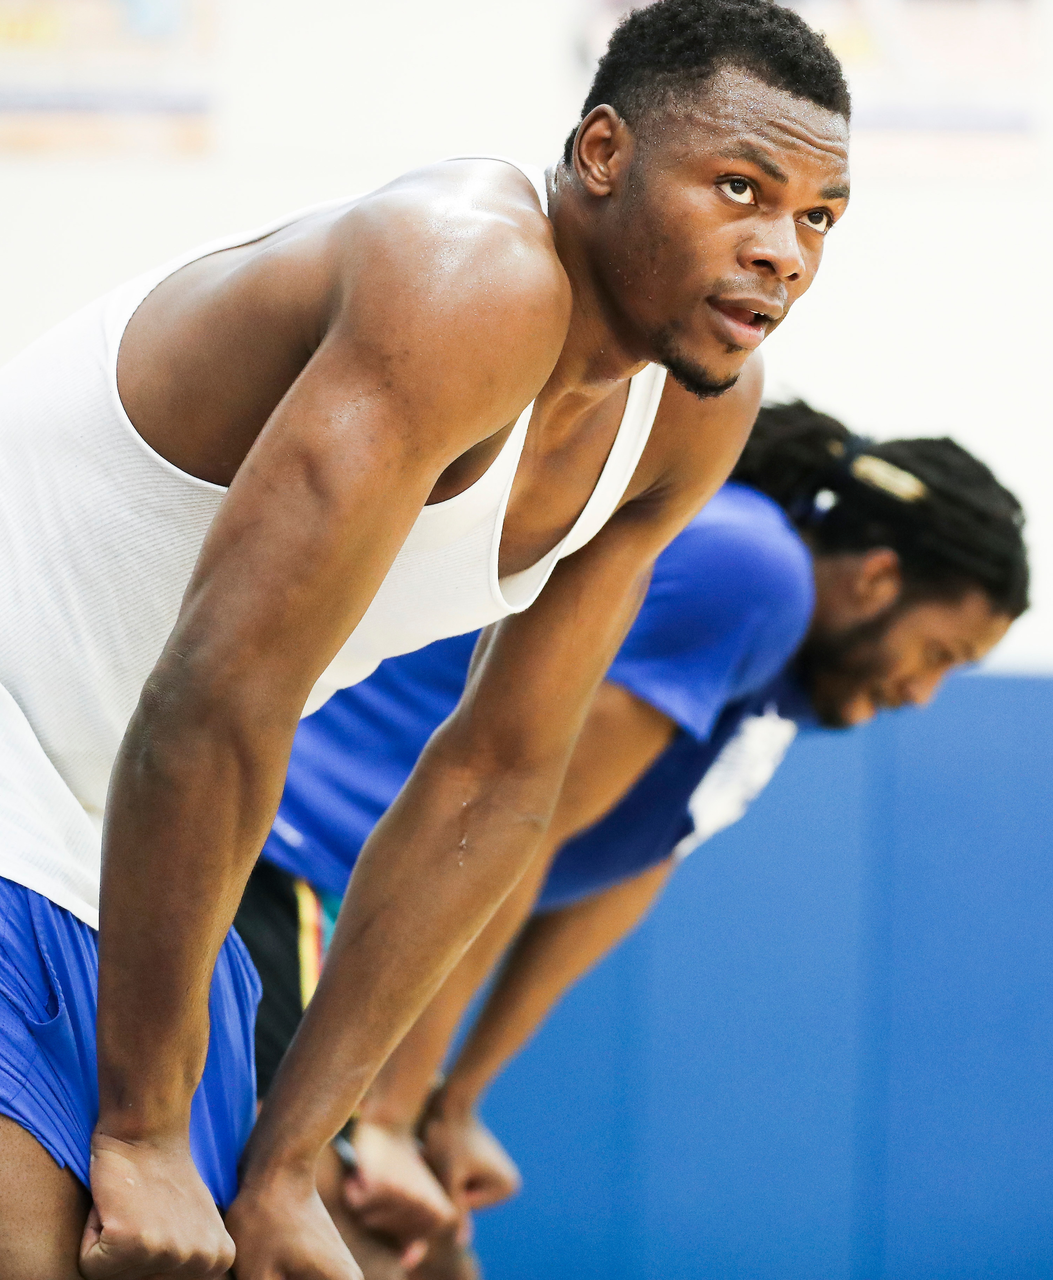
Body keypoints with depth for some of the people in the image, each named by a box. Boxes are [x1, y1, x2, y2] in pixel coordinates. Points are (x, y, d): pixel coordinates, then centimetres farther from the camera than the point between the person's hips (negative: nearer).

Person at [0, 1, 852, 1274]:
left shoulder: (701, 408, 1)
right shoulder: (470, 279, -27)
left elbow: (498, 778, 5)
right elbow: (217, 698, -30)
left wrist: (283, 1167, 1)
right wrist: (143, 1131, -25)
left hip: (111, 863, 9)